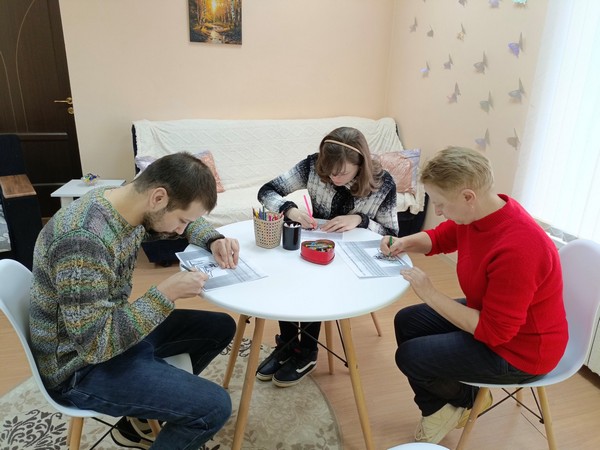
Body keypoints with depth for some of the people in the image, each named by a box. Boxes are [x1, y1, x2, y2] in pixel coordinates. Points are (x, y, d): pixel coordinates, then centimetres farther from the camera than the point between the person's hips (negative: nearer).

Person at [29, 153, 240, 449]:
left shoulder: (129, 208, -6)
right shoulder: (82, 240, -33)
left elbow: (188, 222, 13)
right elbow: (95, 343, -30)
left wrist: (214, 240, -7)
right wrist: (167, 293, -26)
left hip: (115, 328, 9)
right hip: (82, 368, -9)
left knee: (221, 328, 13)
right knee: (214, 406, -19)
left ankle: (140, 415, 21)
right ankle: (134, 424, 10)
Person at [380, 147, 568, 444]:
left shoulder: (517, 248, -37)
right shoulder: (476, 214, -12)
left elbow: (493, 332, -30)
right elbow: (439, 238, 9)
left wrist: (430, 294, -26)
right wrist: (405, 242, -11)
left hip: (520, 350, -8)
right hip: (490, 313, 9)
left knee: (410, 356, -12)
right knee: (406, 322, 7)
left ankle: (464, 399, 22)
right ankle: (436, 408, 21)